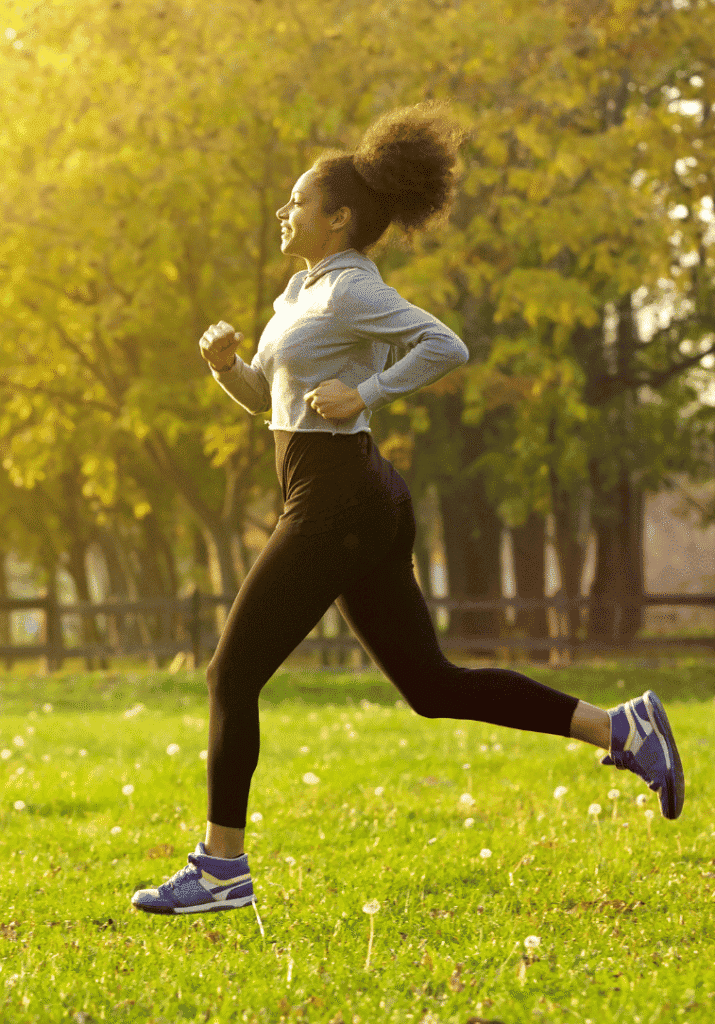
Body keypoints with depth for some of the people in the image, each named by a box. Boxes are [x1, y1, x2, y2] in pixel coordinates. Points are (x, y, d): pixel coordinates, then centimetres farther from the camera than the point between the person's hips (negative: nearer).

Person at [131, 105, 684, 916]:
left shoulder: (353, 289, -11)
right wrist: (223, 361, 5)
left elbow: (446, 347, -24)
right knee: (432, 687, 9)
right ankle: (618, 729, 8)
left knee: (231, 675, -5)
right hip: (346, 505, 10)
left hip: (336, 505, -10)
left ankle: (221, 868, -1)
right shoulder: (306, 288, 18)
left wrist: (364, 395, -22)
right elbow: (263, 397, 24)